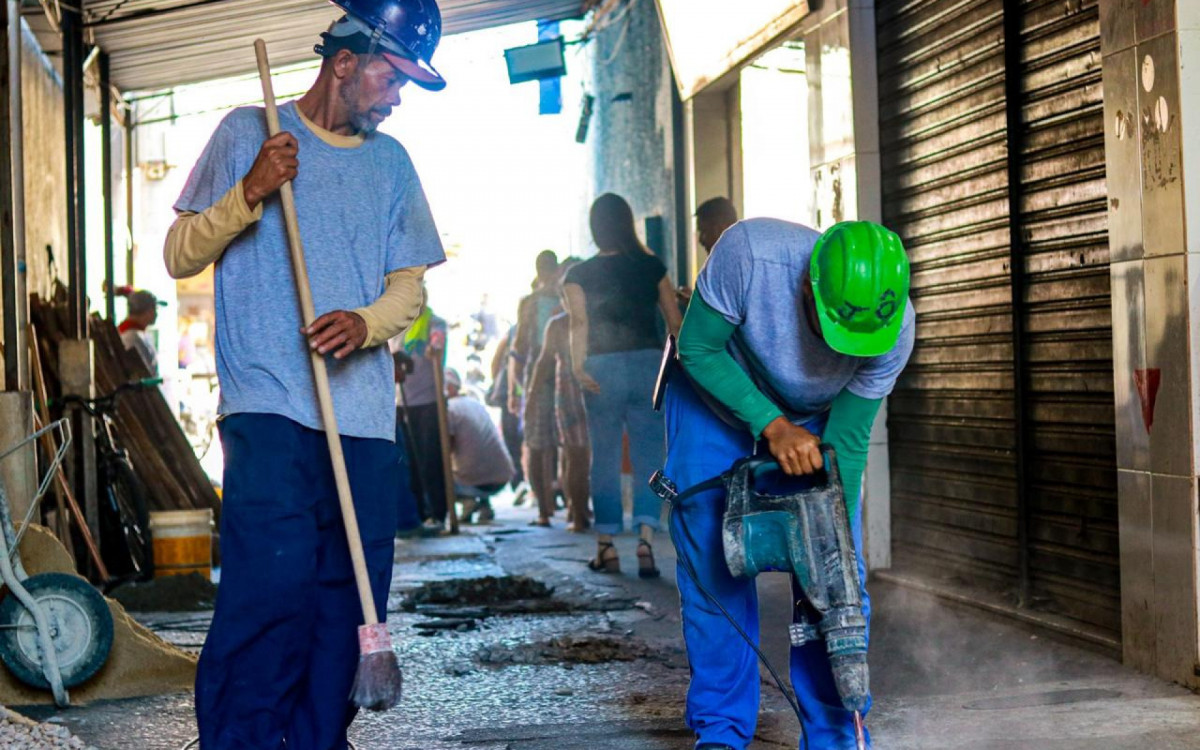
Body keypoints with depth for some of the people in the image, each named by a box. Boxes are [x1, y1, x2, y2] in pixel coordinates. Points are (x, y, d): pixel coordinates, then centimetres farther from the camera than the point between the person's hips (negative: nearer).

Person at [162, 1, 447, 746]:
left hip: (366, 419, 5)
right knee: (272, 584, -15)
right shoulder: (249, 132, 6)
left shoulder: (392, 161, 17)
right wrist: (249, 192, -11)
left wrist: (365, 323, -7)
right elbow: (181, 255, 4)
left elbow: (409, 287, 15)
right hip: (271, 409, -4)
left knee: (349, 599, 2)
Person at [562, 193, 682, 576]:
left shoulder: (579, 275, 0)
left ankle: (606, 547, 9)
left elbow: (579, 321, -13)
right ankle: (646, 542, -8)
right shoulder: (651, 266, 5)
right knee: (648, 455, 3)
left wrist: (577, 366, -18)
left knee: (605, 458, 7)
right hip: (649, 363, 1)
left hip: (602, 370, -1)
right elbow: (675, 320, 4)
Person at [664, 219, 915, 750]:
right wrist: (772, 425, -33)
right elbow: (697, 348, -24)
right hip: (716, 395, -1)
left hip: (815, 419, 2)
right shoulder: (749, 253, -39)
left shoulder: (895, 329, -30)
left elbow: (847, 442, -20)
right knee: (714, 567, -6)